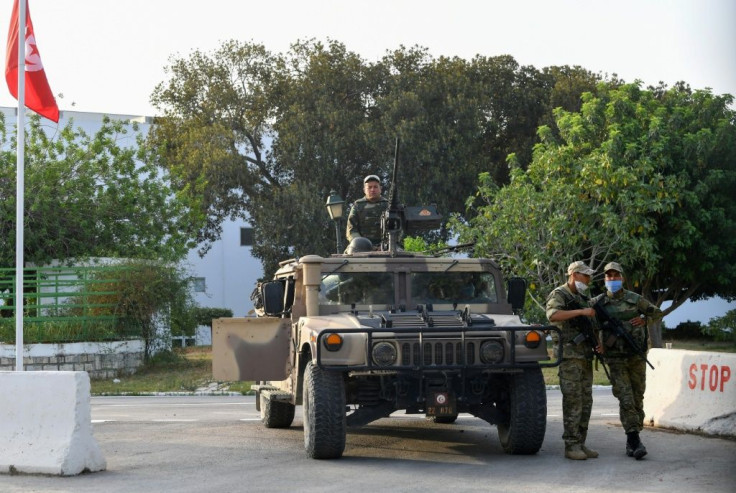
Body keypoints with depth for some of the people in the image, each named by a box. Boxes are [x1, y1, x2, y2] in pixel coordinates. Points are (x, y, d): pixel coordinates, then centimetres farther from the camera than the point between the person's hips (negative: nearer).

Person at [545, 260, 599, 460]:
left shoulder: (584, 299, 20)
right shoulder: (558, 294, -5)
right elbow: (553, 315, -25)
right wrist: (580, 311, -26)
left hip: (585, 355, 8)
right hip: (569, 355, -8)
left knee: (586, 401, 7)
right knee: (573, 401, -10)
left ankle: (580, 443, 13)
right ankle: (571, 445, -7)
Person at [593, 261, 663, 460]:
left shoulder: (635, 299, 5)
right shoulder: (598, 302, 4)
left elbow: (657, 313, 17)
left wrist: (644, 319, -4)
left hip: (637, 356, 2)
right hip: (616, 359, -2)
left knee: (637, 399, 4)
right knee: (625, 399, -12)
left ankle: (631, 442, 13)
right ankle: (634, 440, -13)